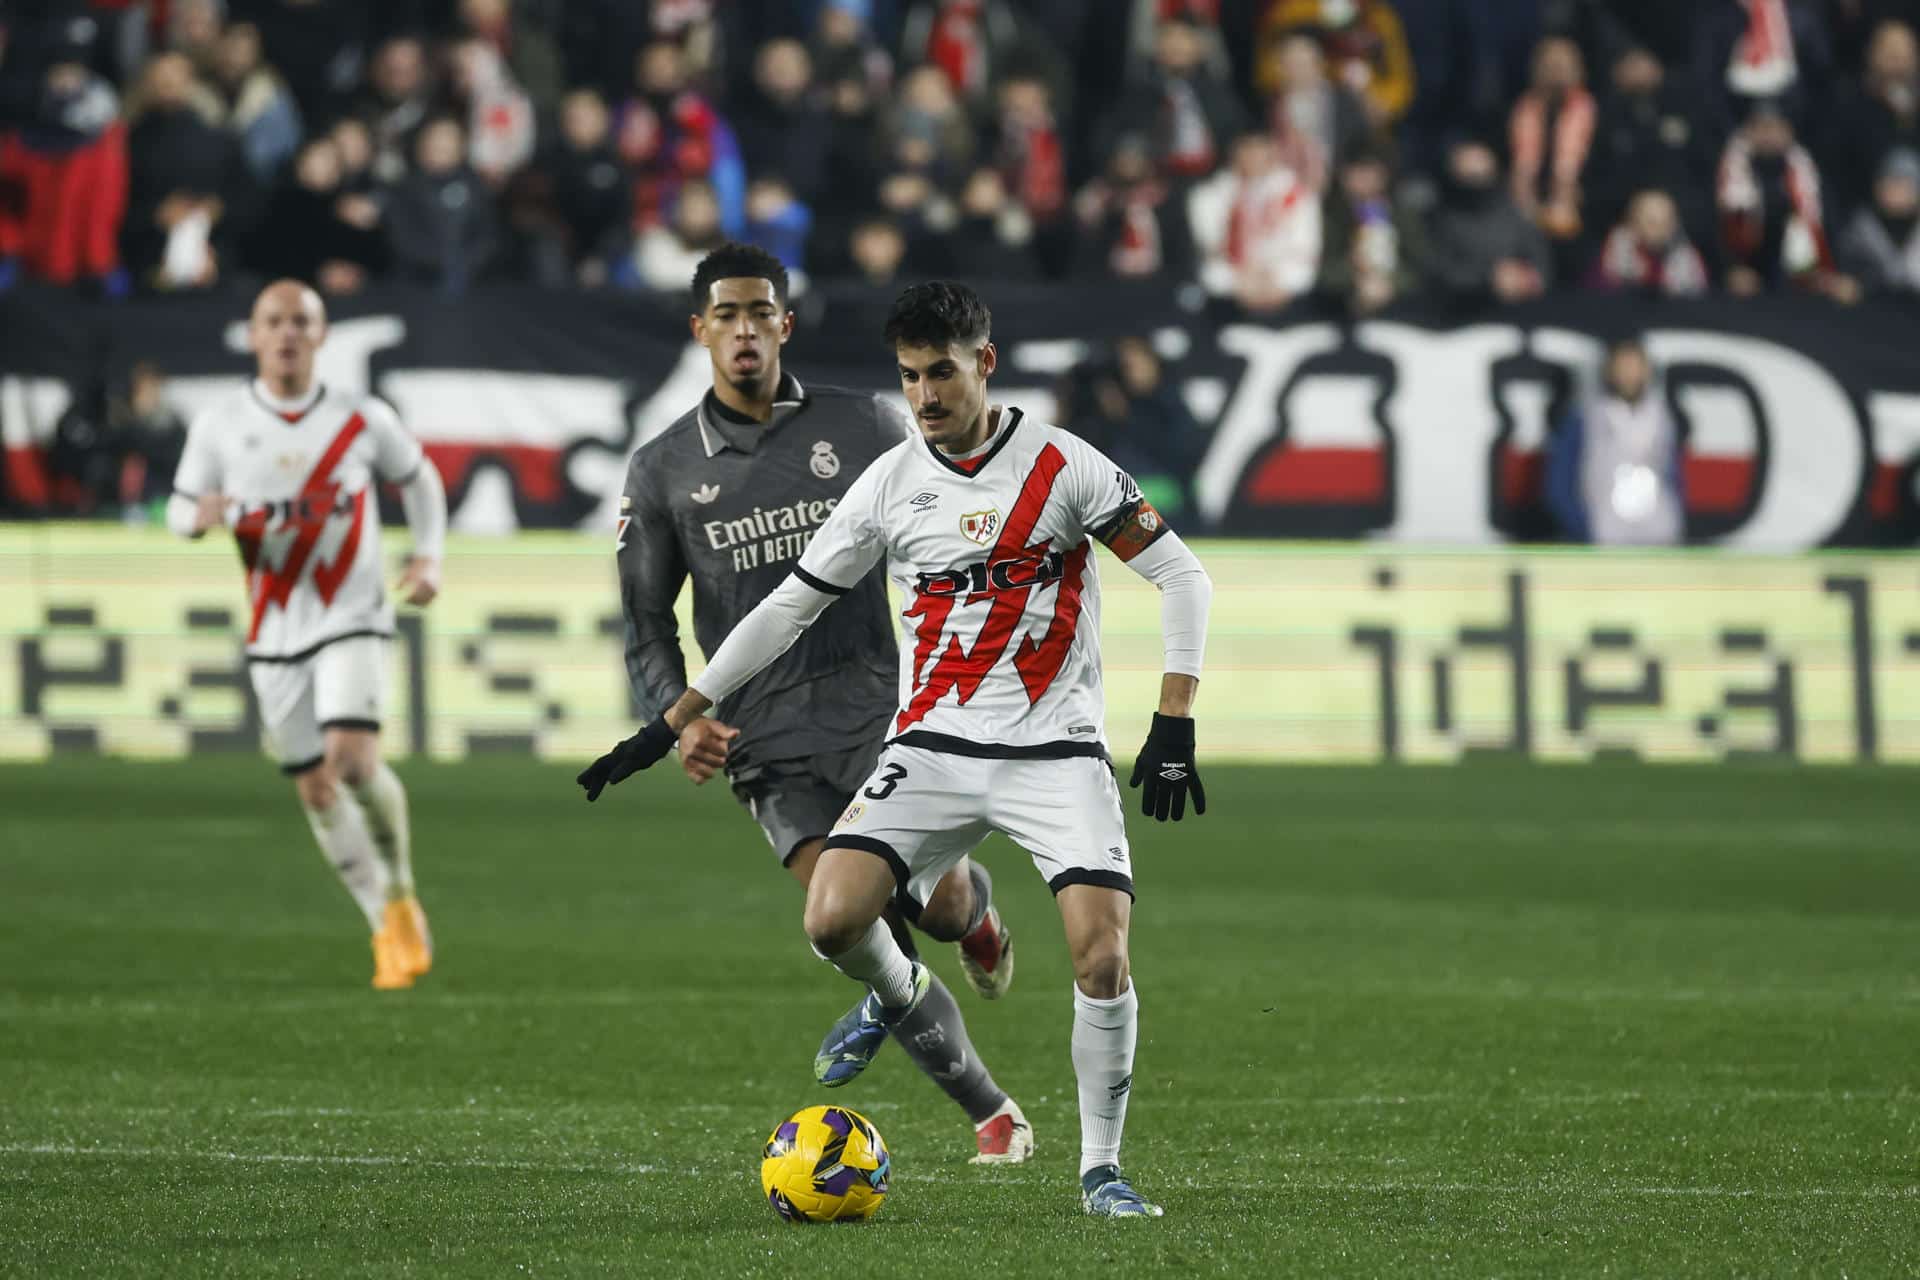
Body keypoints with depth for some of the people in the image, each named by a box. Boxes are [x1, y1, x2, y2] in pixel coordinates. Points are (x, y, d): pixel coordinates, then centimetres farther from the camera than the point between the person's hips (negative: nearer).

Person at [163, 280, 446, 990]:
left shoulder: (362, 419, -2)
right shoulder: (220, 424, -1)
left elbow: (419, 480, 14)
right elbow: (179, 510, 6)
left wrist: (428, 558, -1)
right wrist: (201, 515, -18)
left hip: (352, 618, -2)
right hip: (274, 631, 2)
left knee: (354, 759, -22)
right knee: (316, 789, 4)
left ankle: (401, 896, 2)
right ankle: (387, 928, 21)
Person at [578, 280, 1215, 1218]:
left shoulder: (1062, 466, -4)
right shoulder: (891, 483, 4)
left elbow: (1181, 575, -1)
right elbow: (788, 607, 10)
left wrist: (1175, 723, -11)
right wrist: (669, 726, 8)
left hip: (1057, 752, -2)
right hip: (932, 746, 2)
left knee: (1102, 959, -18)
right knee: (833, 921, -18)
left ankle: (1101, 1169, 1)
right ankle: (895, 998, 18)